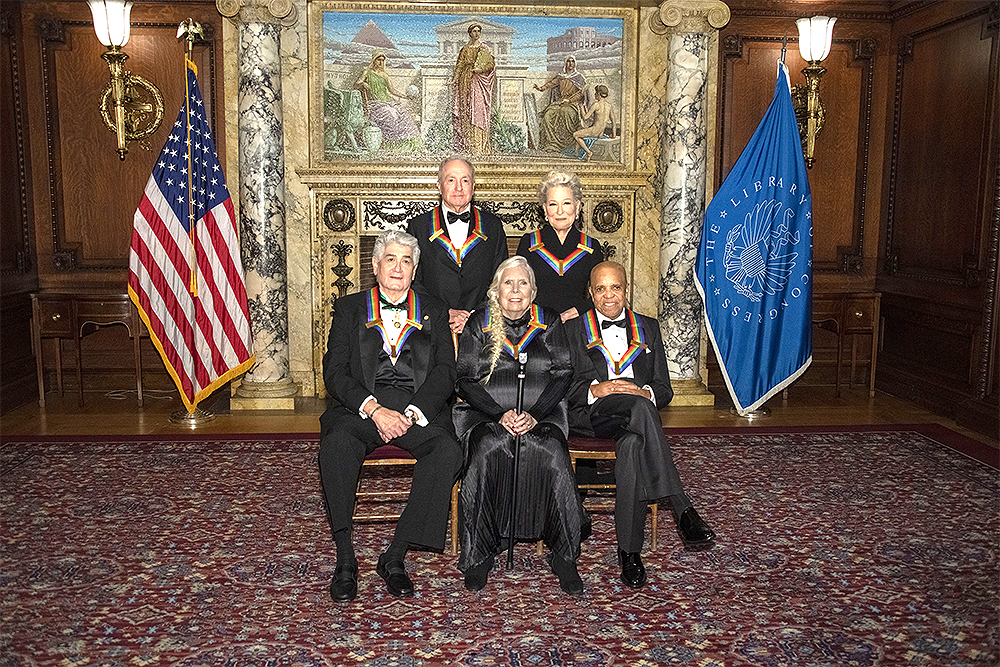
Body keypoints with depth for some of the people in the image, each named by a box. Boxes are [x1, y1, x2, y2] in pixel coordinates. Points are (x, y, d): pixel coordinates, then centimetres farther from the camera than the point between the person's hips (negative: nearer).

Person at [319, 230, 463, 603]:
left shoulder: (434, 313, 18)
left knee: (448, 452, -30)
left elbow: (445, 373, 5)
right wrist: (374, 409, -14)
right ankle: (345, 560, -22)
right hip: (361, 406, 0)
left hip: (420, 409, 1)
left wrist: (410, 413, -12)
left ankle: (394, 557, -22)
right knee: (336, 444, -33)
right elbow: (335, 372, 3)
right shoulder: (349, 308, 15)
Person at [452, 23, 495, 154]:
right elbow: (460, 65, 13)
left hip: (478, 81, -3)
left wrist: (478, 68, -12)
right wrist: (455, 79, 0)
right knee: (465, 111, -2)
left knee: (477, 109, -11)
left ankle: (478, 146, -13)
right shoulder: (465, 49, 14)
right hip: (466, 80, 3)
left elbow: (491, 63, 1)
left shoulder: (484, 49, 8)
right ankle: (466, 145, 0)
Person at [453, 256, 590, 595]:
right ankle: (479, 553, -21)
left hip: (542, 416, 0)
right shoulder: (478, 323, 10)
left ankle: (564, 555, -21)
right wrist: (501, 414, -13)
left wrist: (534, 415, -13)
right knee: (487, 449, -34)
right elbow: (465, 380, 3)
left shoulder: (548, 322, 12)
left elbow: (562, 374, 4)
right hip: (486, 415, 0)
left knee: (552, 453, -32)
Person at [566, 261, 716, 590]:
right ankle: (683, 510, -42)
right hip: (591, 415, -2)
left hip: (636, 416, 2)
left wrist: (647, 393, -8)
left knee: (633, 445, -37)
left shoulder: (648, 328, 23)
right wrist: (596, 389, -13)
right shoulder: (573, 329, 17)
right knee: (639, 407, -37)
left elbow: (664, 388, 15)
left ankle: (629, 551, -31)